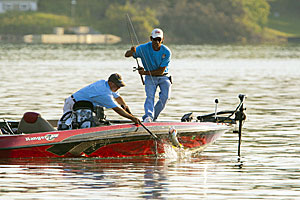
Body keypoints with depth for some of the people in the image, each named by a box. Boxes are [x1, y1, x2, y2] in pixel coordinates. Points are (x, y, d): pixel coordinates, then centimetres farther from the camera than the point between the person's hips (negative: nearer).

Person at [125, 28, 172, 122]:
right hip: (150, 78, 0)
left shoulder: (166, 52, -17)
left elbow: (160, 71, -16)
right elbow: (126, 55, -17)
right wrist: (132, 51, -40)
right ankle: (148, 116, -38)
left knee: (165, 96, -21)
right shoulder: (144, 48, -15)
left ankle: (154, 116, -6)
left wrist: (145, 72, -19)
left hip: (163, 77, 0)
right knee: (150, 96, -23)